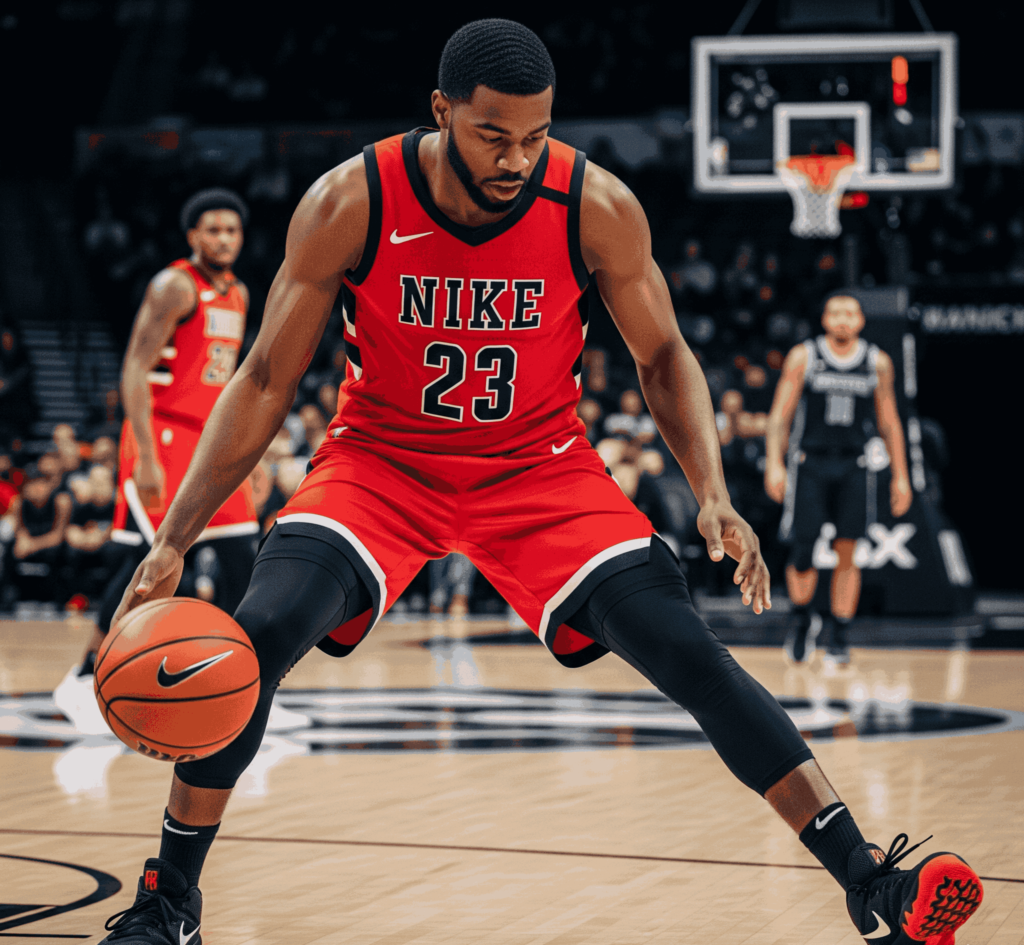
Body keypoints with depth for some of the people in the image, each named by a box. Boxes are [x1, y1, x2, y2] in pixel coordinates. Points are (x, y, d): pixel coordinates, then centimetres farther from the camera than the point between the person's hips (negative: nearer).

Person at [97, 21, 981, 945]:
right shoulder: (349, 204, -18)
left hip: (541, 468, 1)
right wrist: (173, 541, -17)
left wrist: (714, 496, -17)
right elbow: (266, 383, -10)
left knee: (690, 653, -16)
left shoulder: (598, 209, -17)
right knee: (258, 633, -25)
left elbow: (664, 357, -1)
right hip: (380, 460, 0)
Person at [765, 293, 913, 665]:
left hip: (852, 467, 2)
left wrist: (900, 477, 7)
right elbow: (779, 415, -2)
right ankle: (804, 620, 20)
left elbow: (889, 423, 10)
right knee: (802, 554, -5)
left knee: (847, 554, -4)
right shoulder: (803, 357, -1)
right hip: (808, 463, -1)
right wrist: (774, 464, -13)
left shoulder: (878, 363, 5)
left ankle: (838, 635, 5)